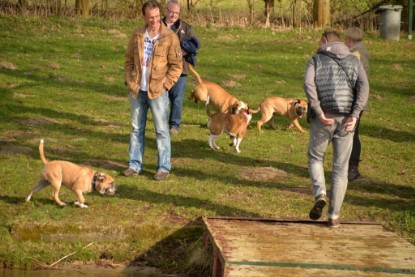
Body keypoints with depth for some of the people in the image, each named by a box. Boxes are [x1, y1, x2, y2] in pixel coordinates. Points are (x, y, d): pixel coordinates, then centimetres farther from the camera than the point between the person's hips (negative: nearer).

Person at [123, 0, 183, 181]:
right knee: (137, 128, 11)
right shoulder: (137, 35, 5)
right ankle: (135, 164, 20)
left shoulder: (170, 37, -8)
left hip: (157, 91, -4)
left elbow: (176, 66, -6)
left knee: (161, 130, 0)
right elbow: (129, 59, 14)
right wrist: (129, 80, 4)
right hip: (137, 90, 4)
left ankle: (164, 167, 7)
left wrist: (165, 85, -11)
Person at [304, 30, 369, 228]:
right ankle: (334, 216, 11)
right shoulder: (354, 61, 14)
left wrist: (319, 112, -13)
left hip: (323, 119, -1)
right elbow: (363, 86, -4)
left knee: (315, 158, 20)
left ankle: (320, 194, -4)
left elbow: (308, 84, -12)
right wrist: (355, 115, -11)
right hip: (346, 120, 1)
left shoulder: (316, 60, 8)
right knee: (340, 169, 10)